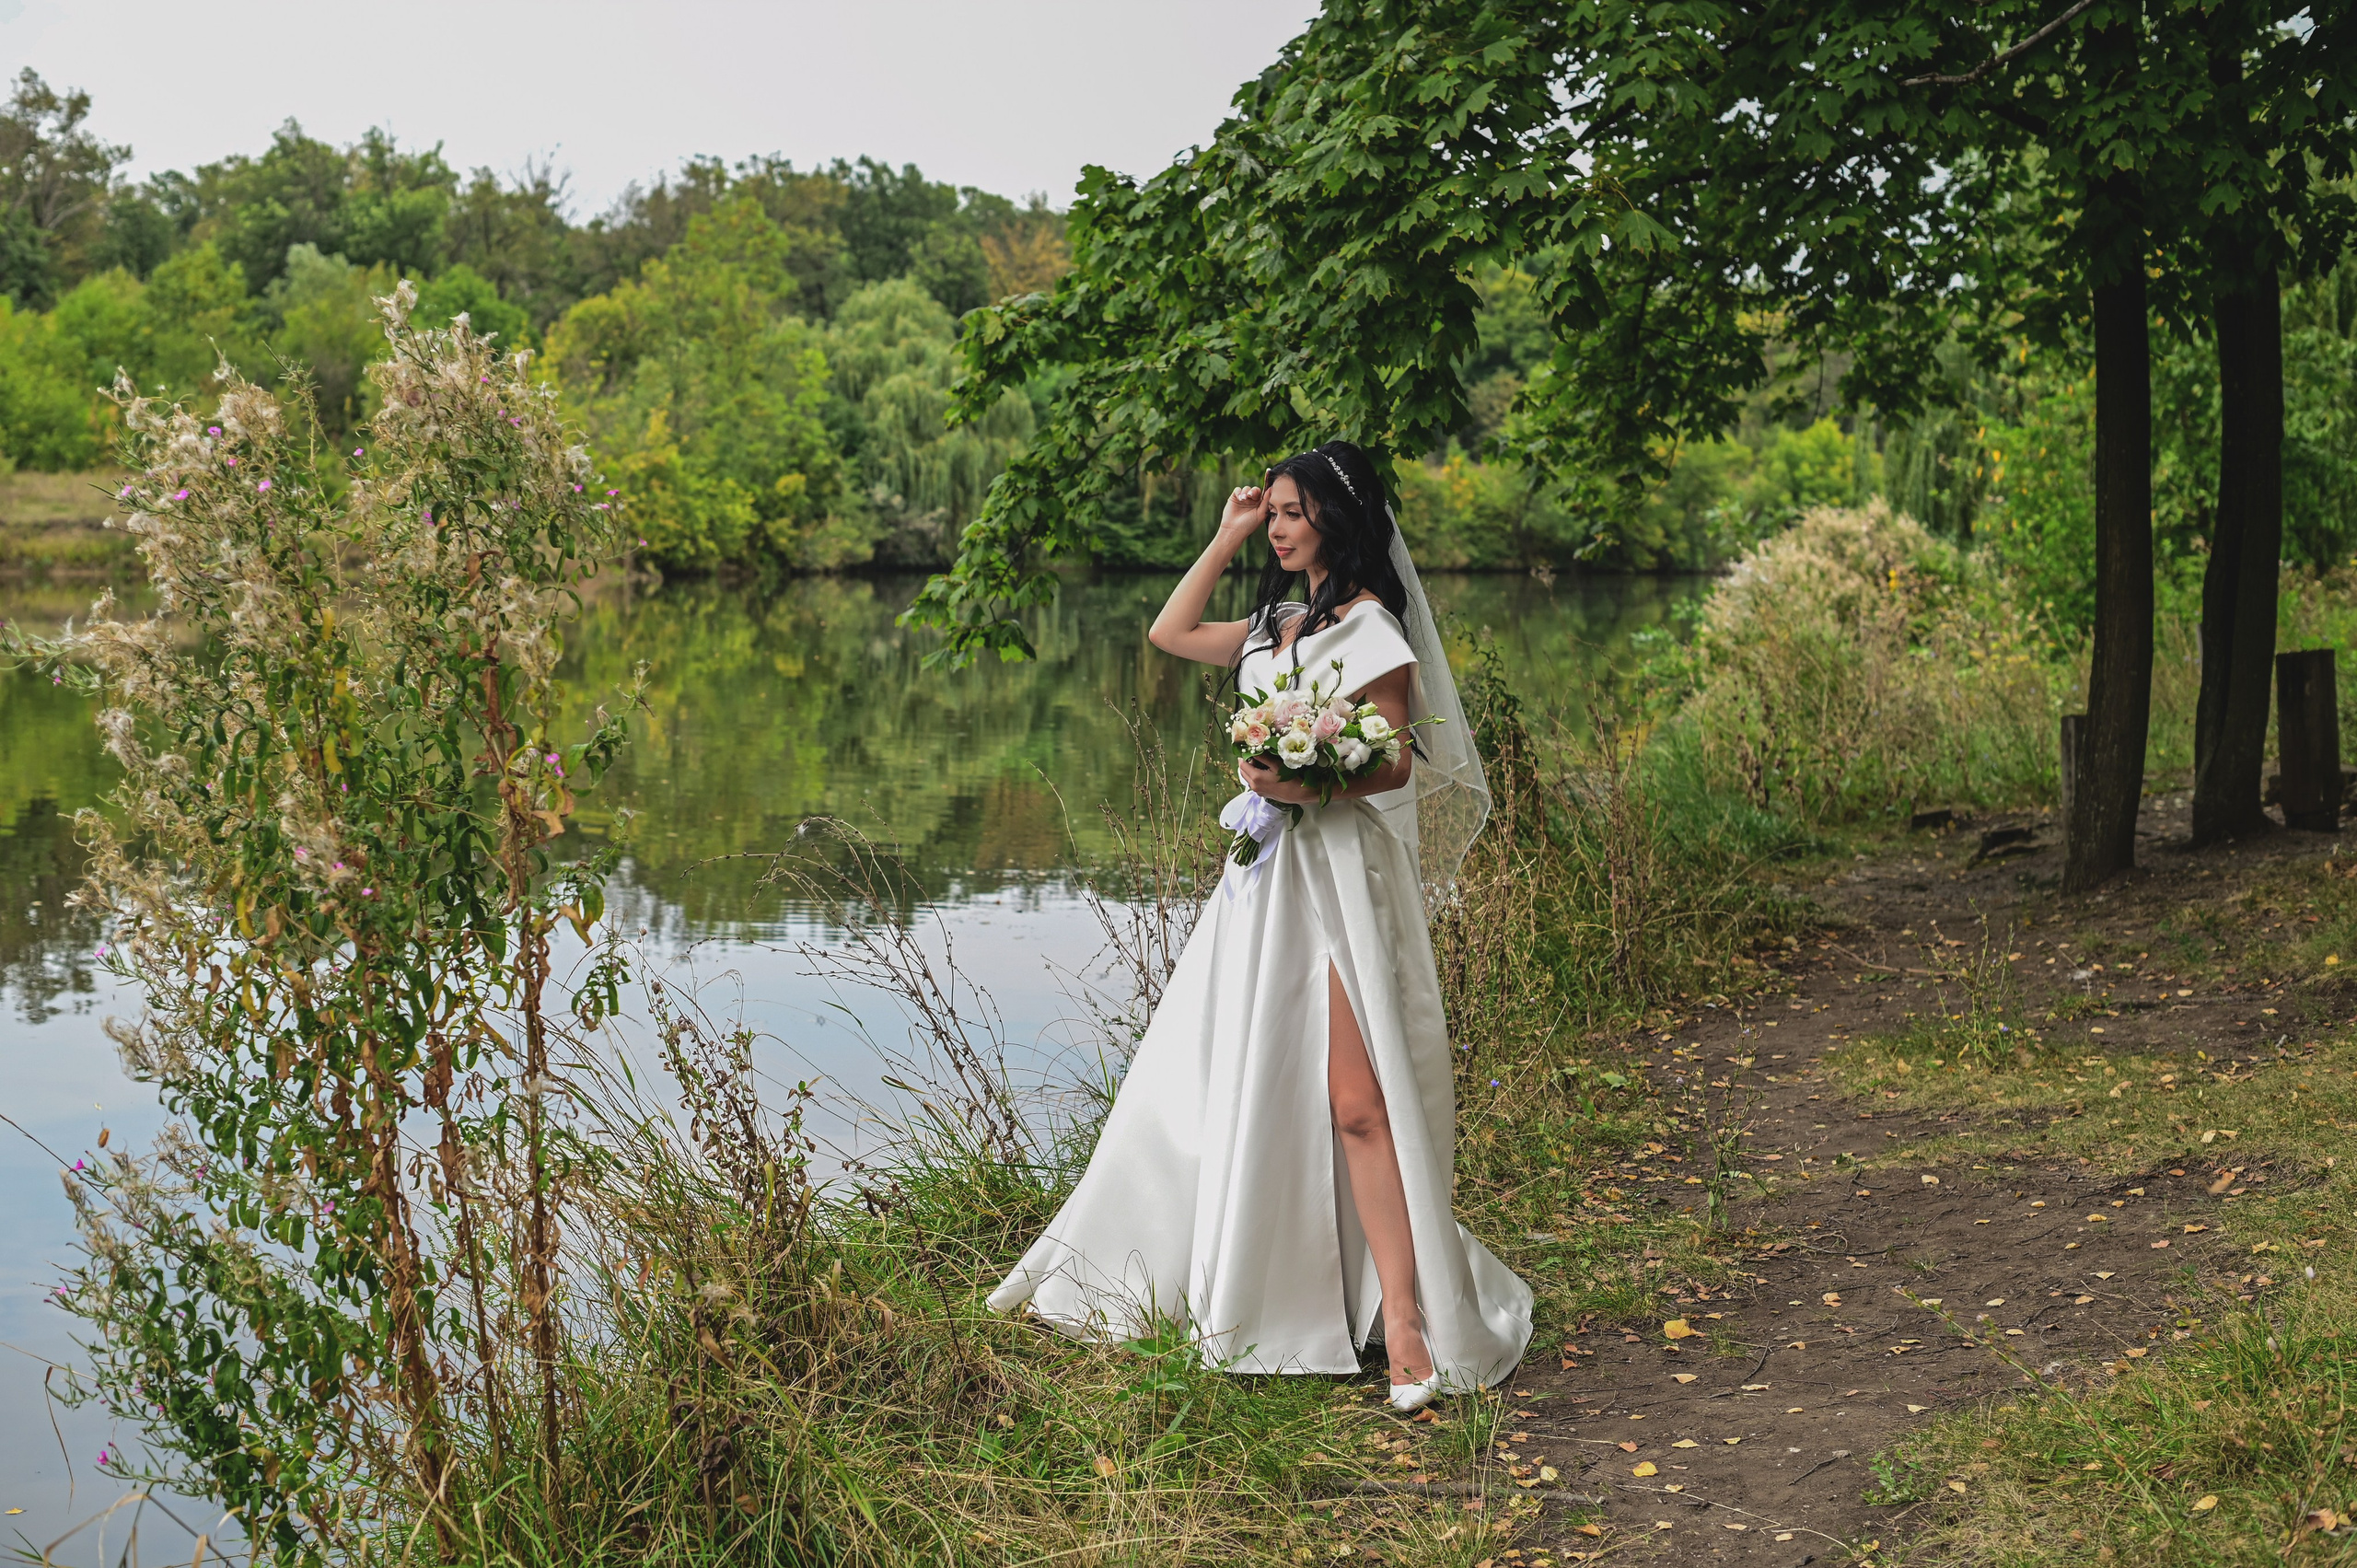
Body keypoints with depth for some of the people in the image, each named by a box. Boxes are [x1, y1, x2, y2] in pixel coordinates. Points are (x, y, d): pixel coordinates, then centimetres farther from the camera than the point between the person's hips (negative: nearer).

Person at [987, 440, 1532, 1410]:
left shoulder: (1368, 624, -6)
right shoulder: (1278, 622, 18)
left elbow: (1392, 767, -10)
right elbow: (1170, 633, 26)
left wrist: (1303, 784, -25)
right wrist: (1226, 538, 21)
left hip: (1339, 874, -8)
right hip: (1268, 870, 8)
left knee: (1357, 1102, -14)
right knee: (1205, 1078, 10)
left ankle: (1407, 1327, -13)